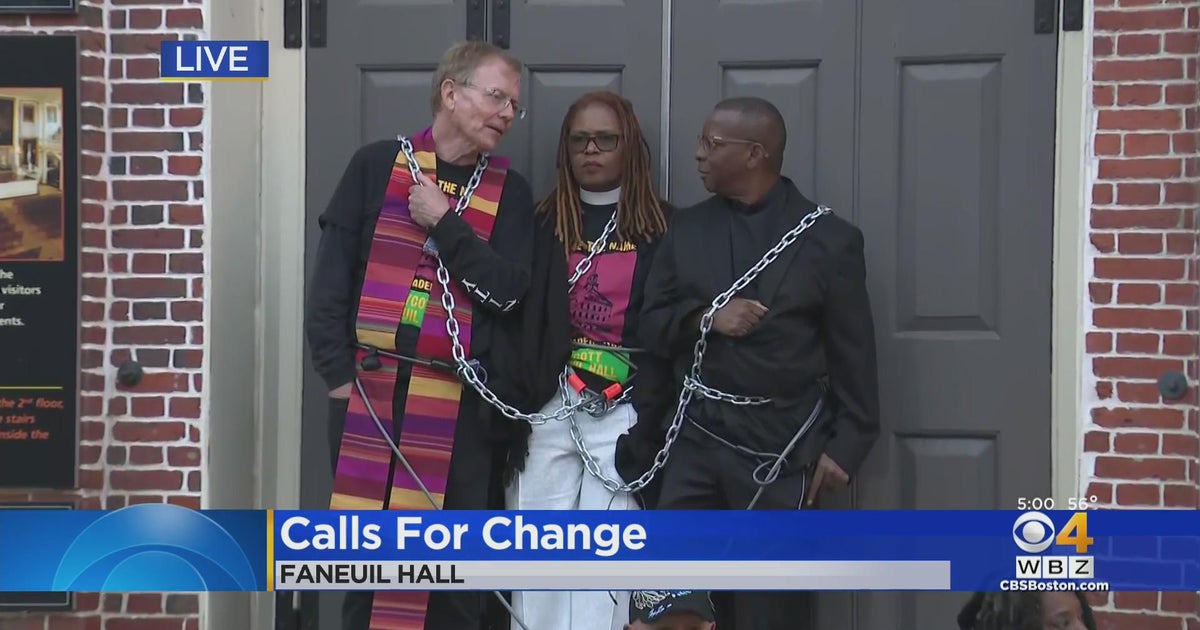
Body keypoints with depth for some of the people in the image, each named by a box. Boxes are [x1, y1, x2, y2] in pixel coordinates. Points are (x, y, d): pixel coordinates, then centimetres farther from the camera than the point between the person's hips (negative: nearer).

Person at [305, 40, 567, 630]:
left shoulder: (508, 191, 8)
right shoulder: (377, 165, 5)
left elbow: (508, 290, -4)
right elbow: (332, 276, 3)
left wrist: (444, 223, -9)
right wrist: (337, 371, -4)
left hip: (461, 399, 0)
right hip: (369, 388, 0)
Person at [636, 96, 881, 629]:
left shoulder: (828, 238, -2)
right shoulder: (686, 228, 10)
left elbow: (852, 354, -1)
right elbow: (650, 324, 11)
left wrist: (846, 445, -5)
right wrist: (704, 318, -9)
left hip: (781, 447, -3)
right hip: (697, 436, 3)